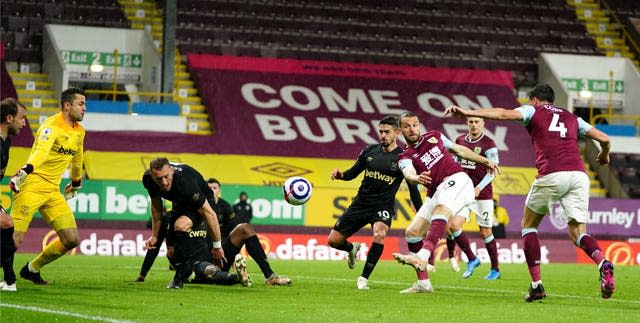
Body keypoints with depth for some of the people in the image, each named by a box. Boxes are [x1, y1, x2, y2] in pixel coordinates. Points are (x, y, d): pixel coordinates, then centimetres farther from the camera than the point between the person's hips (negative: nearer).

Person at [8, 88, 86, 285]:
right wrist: (26, 170, -51)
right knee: (15, 238, -17)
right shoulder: (52, 126, -15)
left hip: (53, 191, 8)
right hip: (32, 186, -8)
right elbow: (41, 150, -35)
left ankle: (32, 269, 18)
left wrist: (76, 183, 41)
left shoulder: (79, 132, 12)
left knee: (72, 240, 0)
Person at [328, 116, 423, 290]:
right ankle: (352, 249, 39)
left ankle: (364, 278, -20)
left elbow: (413, 189, -1)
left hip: (383, 206, -4)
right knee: (334, 240, 1)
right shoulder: (370, 151, 2)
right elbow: (353, 173, 13)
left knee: (379, 233, -35)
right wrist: (340, 175, -10)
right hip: (361, 203, 4)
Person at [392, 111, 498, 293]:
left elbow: (459, 150, 30)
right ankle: (423, 283, 4)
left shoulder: (434, 136, 17)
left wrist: (485, 162, 30)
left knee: (440, 209, -33)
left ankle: (422, 257, -54)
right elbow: (409, 174, -14)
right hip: (436, 193, 3)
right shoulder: (405, 157, 10)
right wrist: (417, 178, -37)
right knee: (412, 232, -6)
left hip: (457, 180, -3)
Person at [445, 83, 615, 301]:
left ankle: (536, 285, 8)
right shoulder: (572, 118, 28)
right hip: (579, 174, 4)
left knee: (528, 225, 16)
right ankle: (603, 264, -24)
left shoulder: (533, 110, 17)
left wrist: (467, 112, -3)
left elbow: (503, 114, 0)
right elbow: (604, 138, 26)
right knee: (577, 233, 9)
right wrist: (604, 156, 47)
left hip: (551, 175, -4)